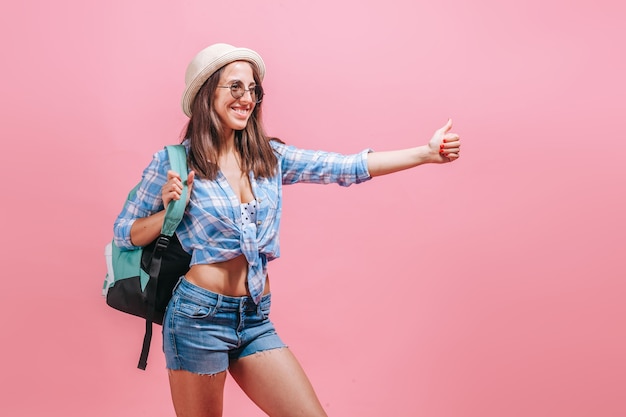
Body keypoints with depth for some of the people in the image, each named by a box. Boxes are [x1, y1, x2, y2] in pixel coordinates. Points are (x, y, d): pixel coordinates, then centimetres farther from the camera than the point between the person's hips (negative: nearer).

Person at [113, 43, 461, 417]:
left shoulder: (270, 157, 6)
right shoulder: (173, 162, -5)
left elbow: (346, 168, -1)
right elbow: (125, 235, 2)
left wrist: (426, 152, -7)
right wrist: (170, 210, -16)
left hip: (256, 320, 4)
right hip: (199, 317, -4)